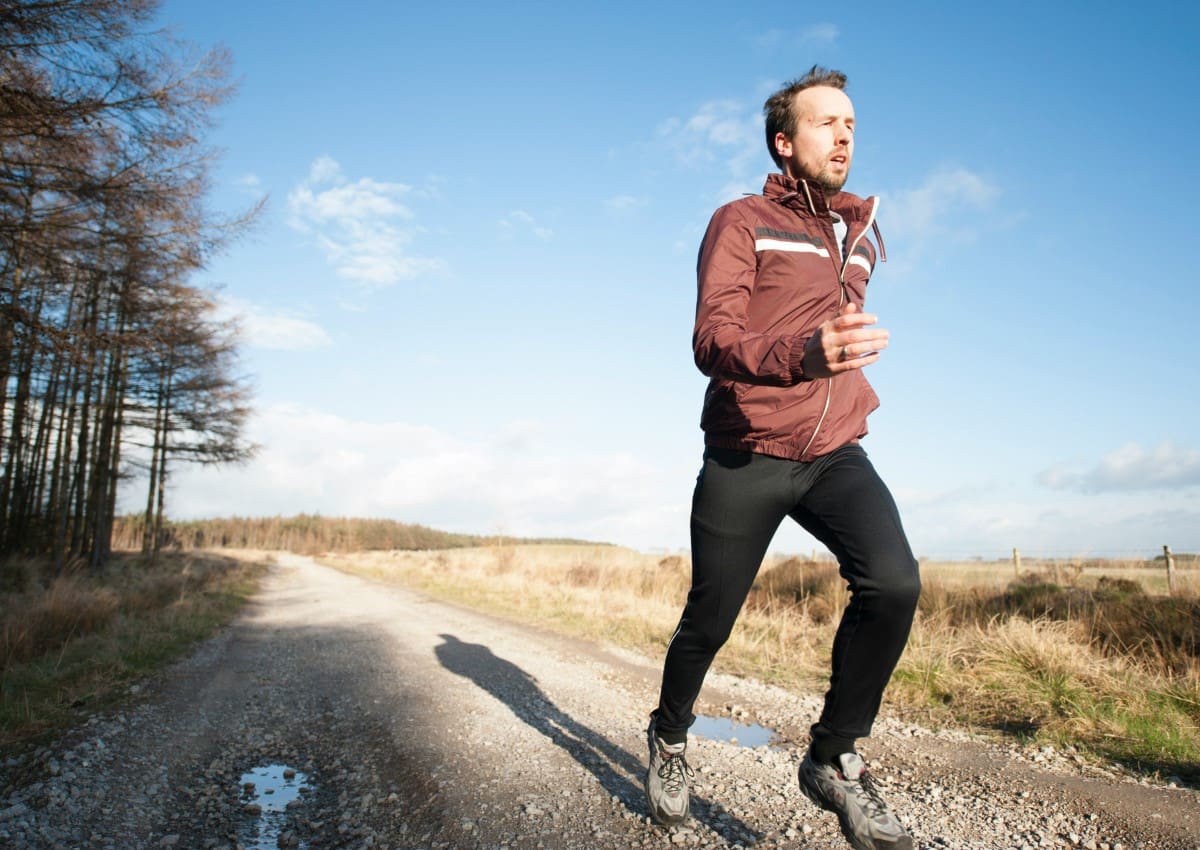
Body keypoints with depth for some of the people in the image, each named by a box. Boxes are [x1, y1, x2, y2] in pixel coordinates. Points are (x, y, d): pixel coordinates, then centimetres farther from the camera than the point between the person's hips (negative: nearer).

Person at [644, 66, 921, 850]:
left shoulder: (864, 230, 15)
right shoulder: (741, 221, -4)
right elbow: (712, 340, -19)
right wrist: (803, 355, -35)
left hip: (835, 454, 4)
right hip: (745, 458, -4)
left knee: (894, 583, -22)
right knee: (709, 621, 6)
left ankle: (835, 759, 0)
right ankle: (670, 739, 36)